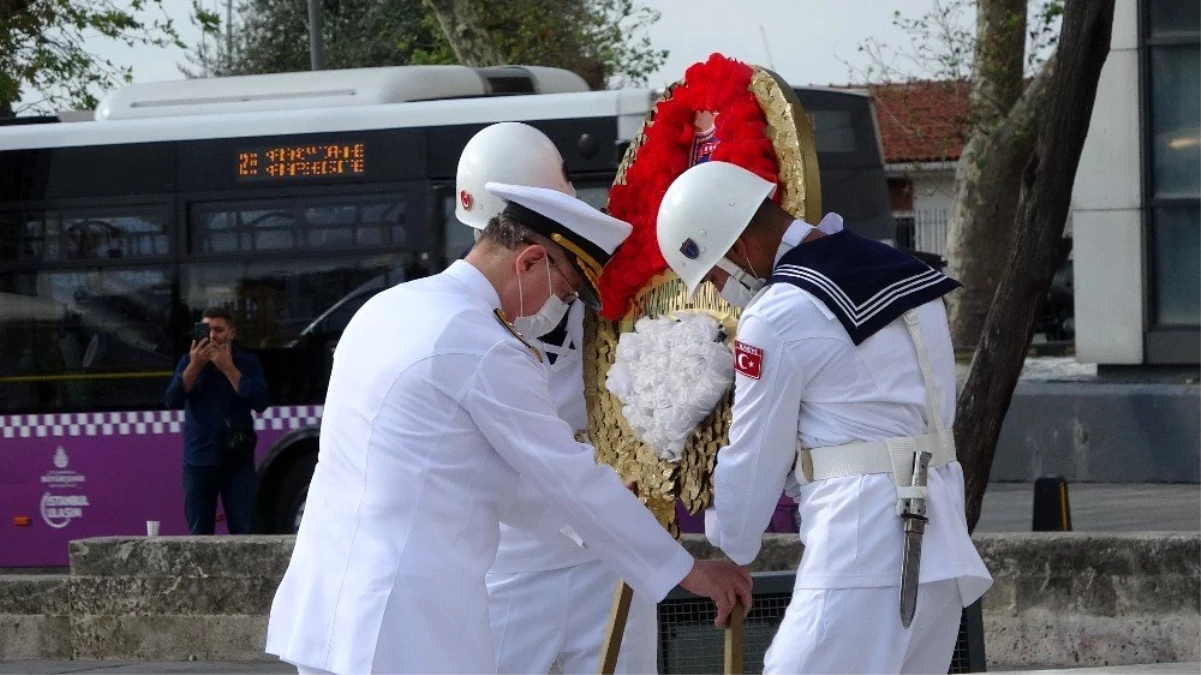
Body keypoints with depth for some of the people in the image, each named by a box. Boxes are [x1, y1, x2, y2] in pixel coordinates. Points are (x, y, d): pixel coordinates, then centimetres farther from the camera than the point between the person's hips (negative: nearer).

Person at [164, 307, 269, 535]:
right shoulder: (188, 361, 9)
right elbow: (173, 401, -3)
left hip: (237, 460, -1)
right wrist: (195, 366, -12)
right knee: (199, 535, 0)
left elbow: (261, 402, -8)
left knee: (244, 532, -7)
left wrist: (228, 369, -11)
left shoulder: (247, 363, 6)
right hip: (199, 462, 1)